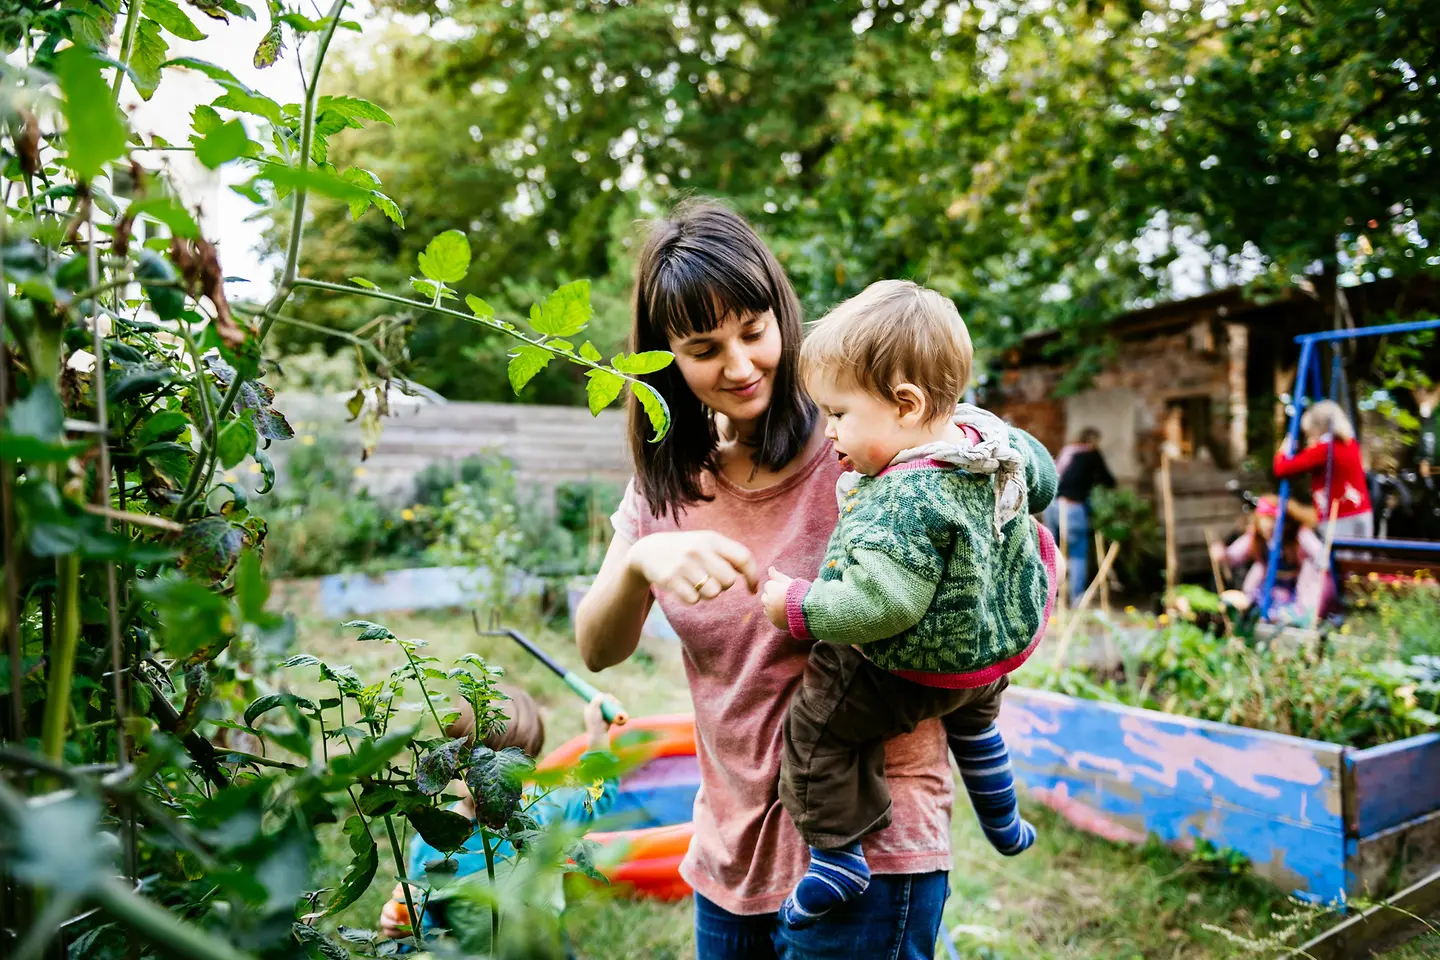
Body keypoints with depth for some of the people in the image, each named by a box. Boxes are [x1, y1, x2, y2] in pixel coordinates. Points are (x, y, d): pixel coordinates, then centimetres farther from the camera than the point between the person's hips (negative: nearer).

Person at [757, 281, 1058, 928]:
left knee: (815, 724, 3)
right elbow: (1040, 479, 10)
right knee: (972, 720, 37)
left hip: (920, 671, -9)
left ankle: (837, 853, 13)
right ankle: (1002, 824, 56)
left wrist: (798, 607, -26)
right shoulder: (992, 439, -10)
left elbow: (879, 603, -39)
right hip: (1000, 643, 10)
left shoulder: (904, 503, -38)